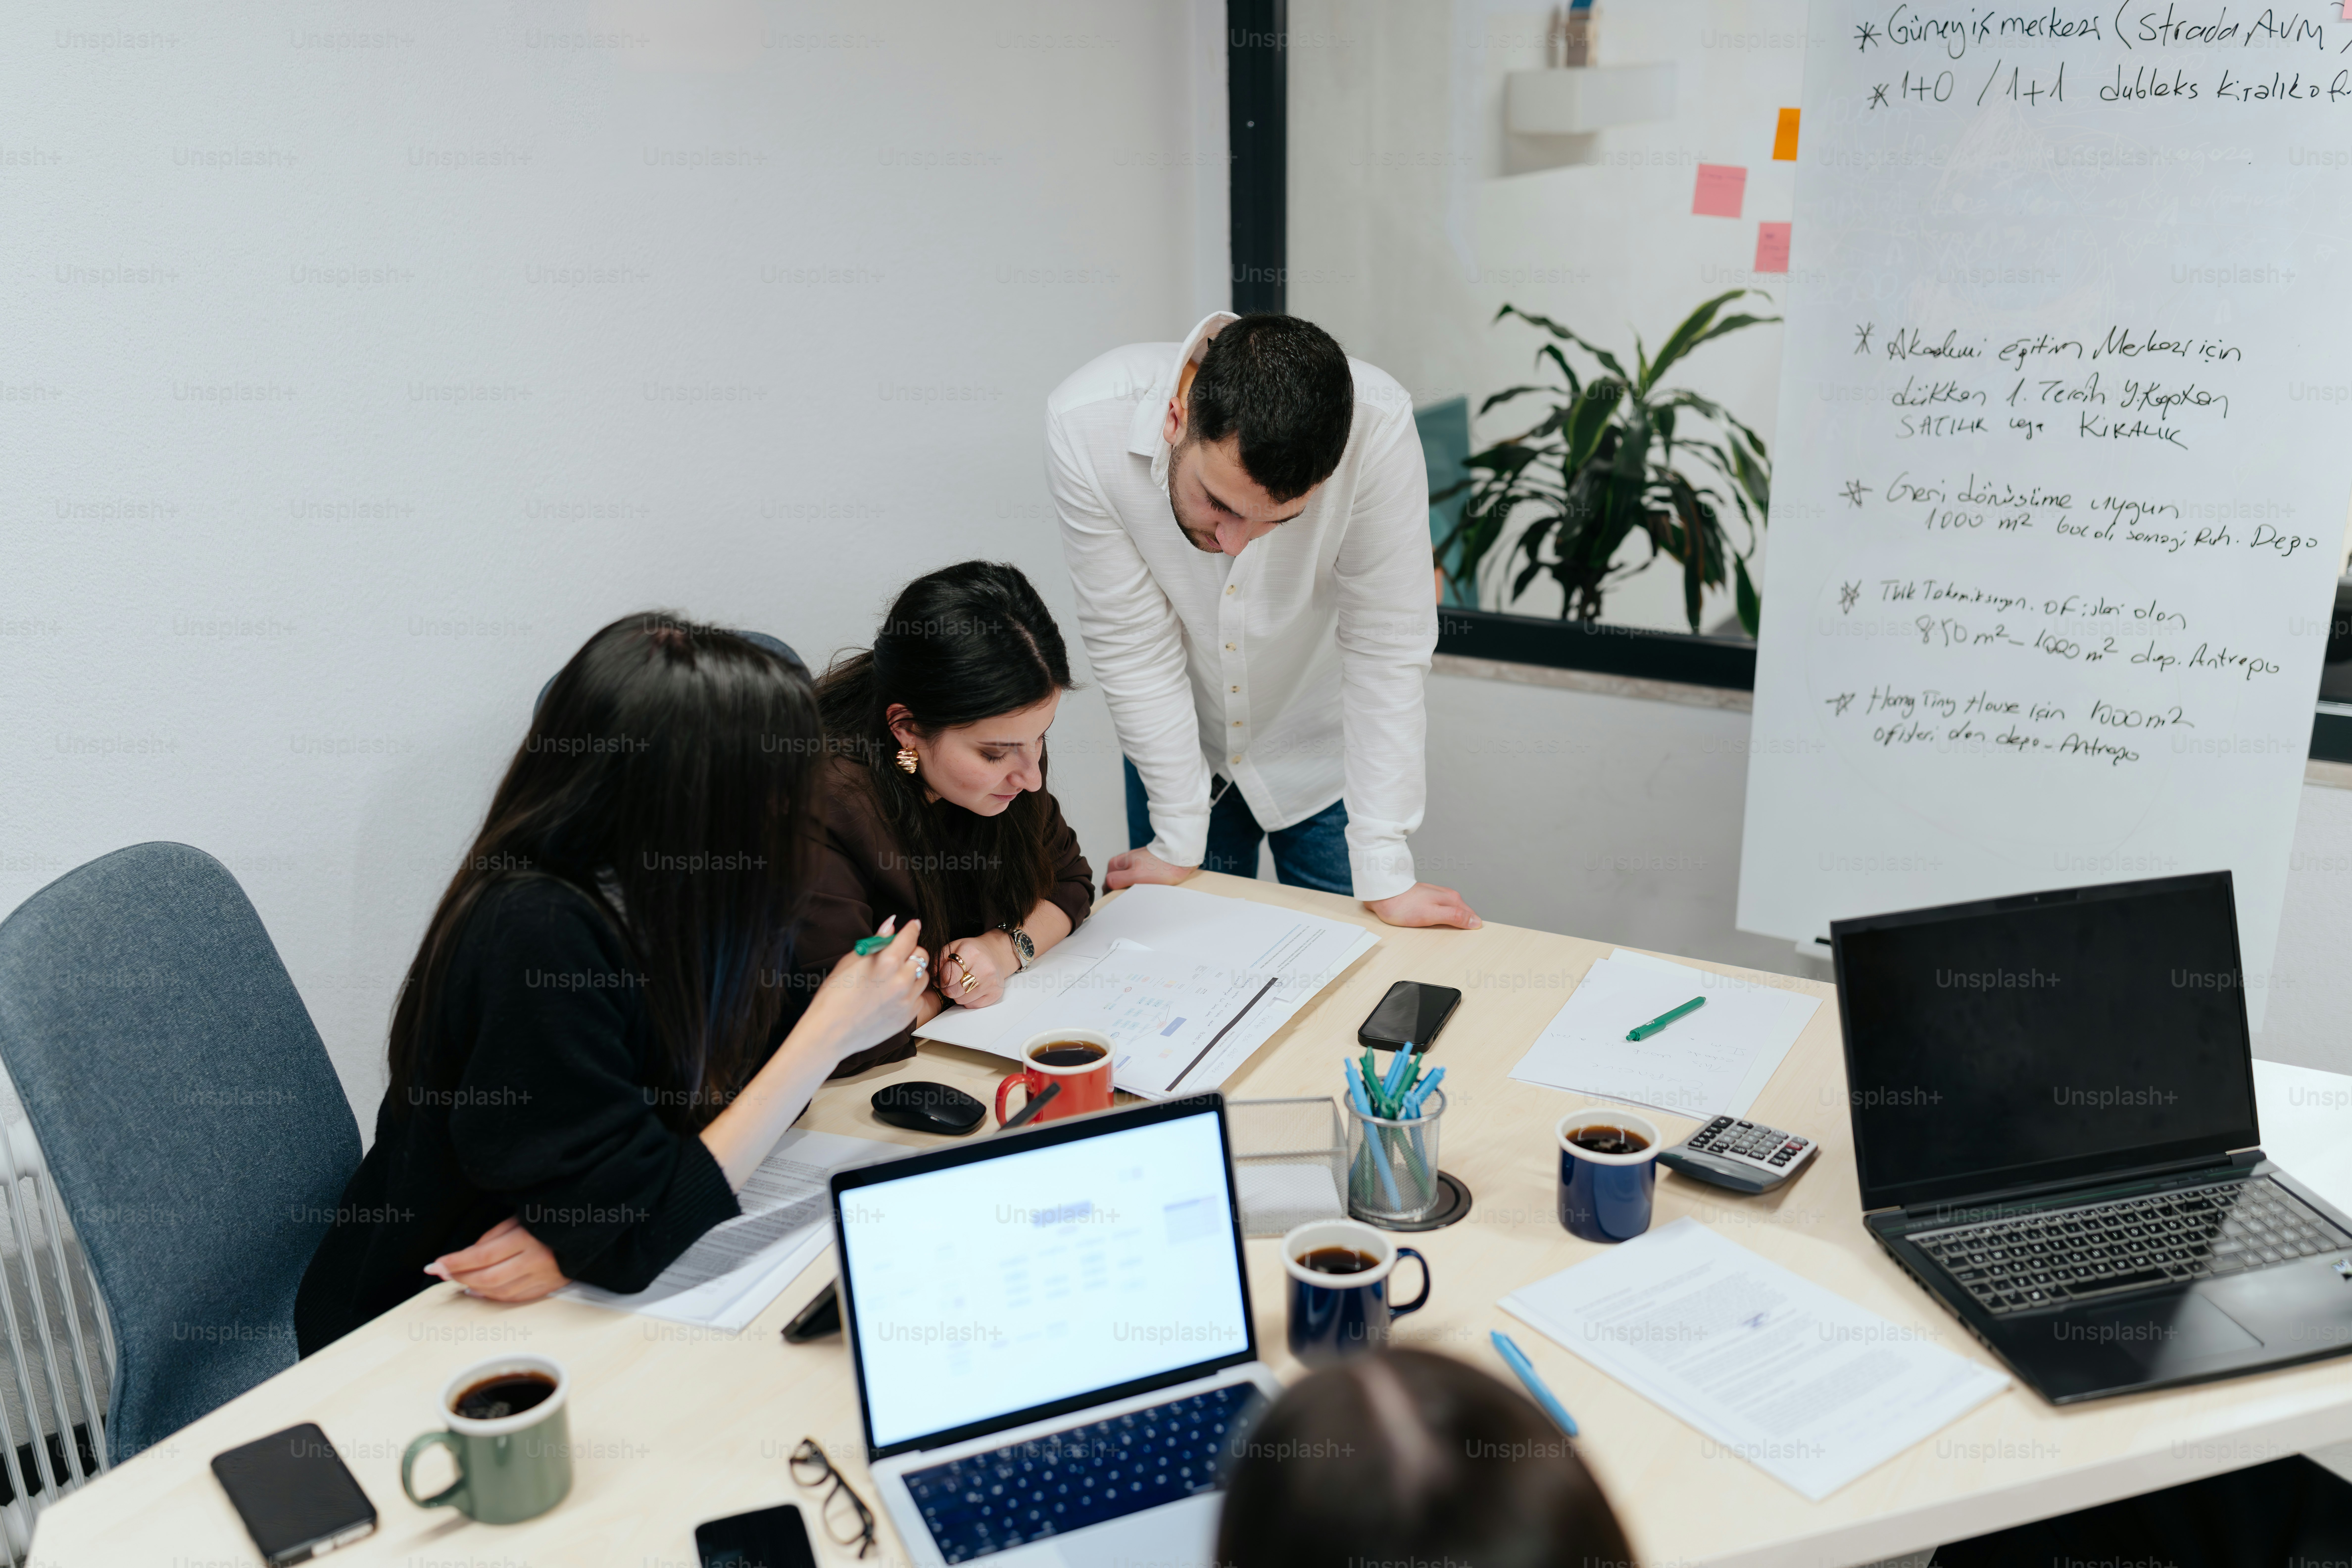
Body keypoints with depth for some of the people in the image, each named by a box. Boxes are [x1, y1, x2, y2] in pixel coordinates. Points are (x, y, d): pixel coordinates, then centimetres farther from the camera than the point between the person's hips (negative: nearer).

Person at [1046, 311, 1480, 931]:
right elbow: (1132, 643, -20)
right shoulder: (1085, 426, -29)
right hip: (1174, 742, 1)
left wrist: (1385, 876, -21)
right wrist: (1179, 841, -12)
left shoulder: (1377, 429, -32)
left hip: (1325, 757, 0)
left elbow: (1385, 648, -24)